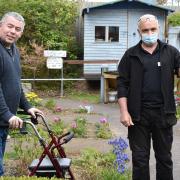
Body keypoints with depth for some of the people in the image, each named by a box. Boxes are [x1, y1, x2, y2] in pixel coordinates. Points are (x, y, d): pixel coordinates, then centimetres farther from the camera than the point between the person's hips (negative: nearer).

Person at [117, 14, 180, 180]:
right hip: (138, 115, 0)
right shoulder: (131, 55, 4)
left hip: (163, 113, 1)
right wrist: (124, 112, -7)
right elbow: (122, 84, 1)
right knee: (139, 158, 8)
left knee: (164, 157, 12)